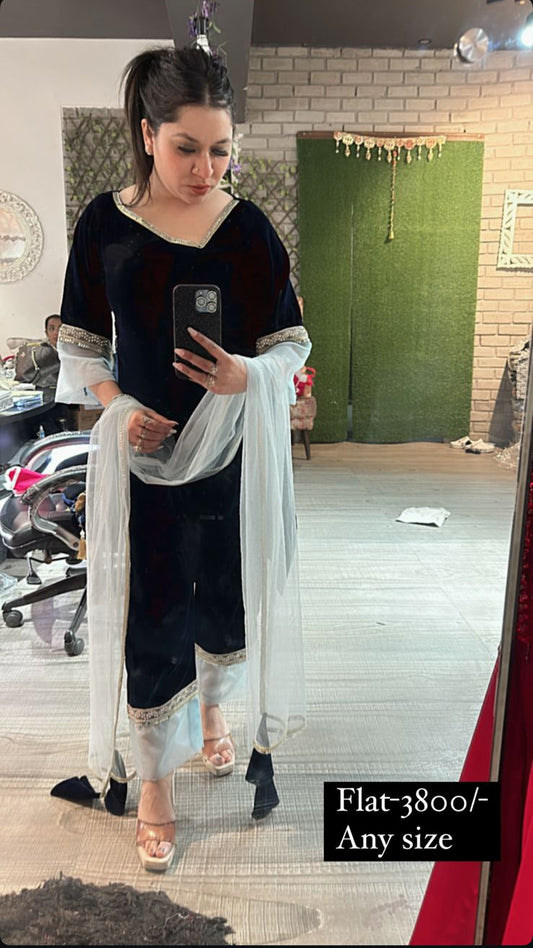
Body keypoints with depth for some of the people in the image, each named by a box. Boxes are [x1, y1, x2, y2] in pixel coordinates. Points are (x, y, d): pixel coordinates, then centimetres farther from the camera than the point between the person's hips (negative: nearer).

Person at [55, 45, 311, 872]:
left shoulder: (249, 228, -3)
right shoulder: (105, 223, -2)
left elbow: (293, 343, 0)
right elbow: (78, 345, 5)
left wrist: (249, 375, -21)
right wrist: (118, 403, -13)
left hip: (234, 449, 1)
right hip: (141, 449, 0)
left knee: (227, 600, 13)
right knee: (146, 616, 5)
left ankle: (212, 709, 47)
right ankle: (155, 784, 26)